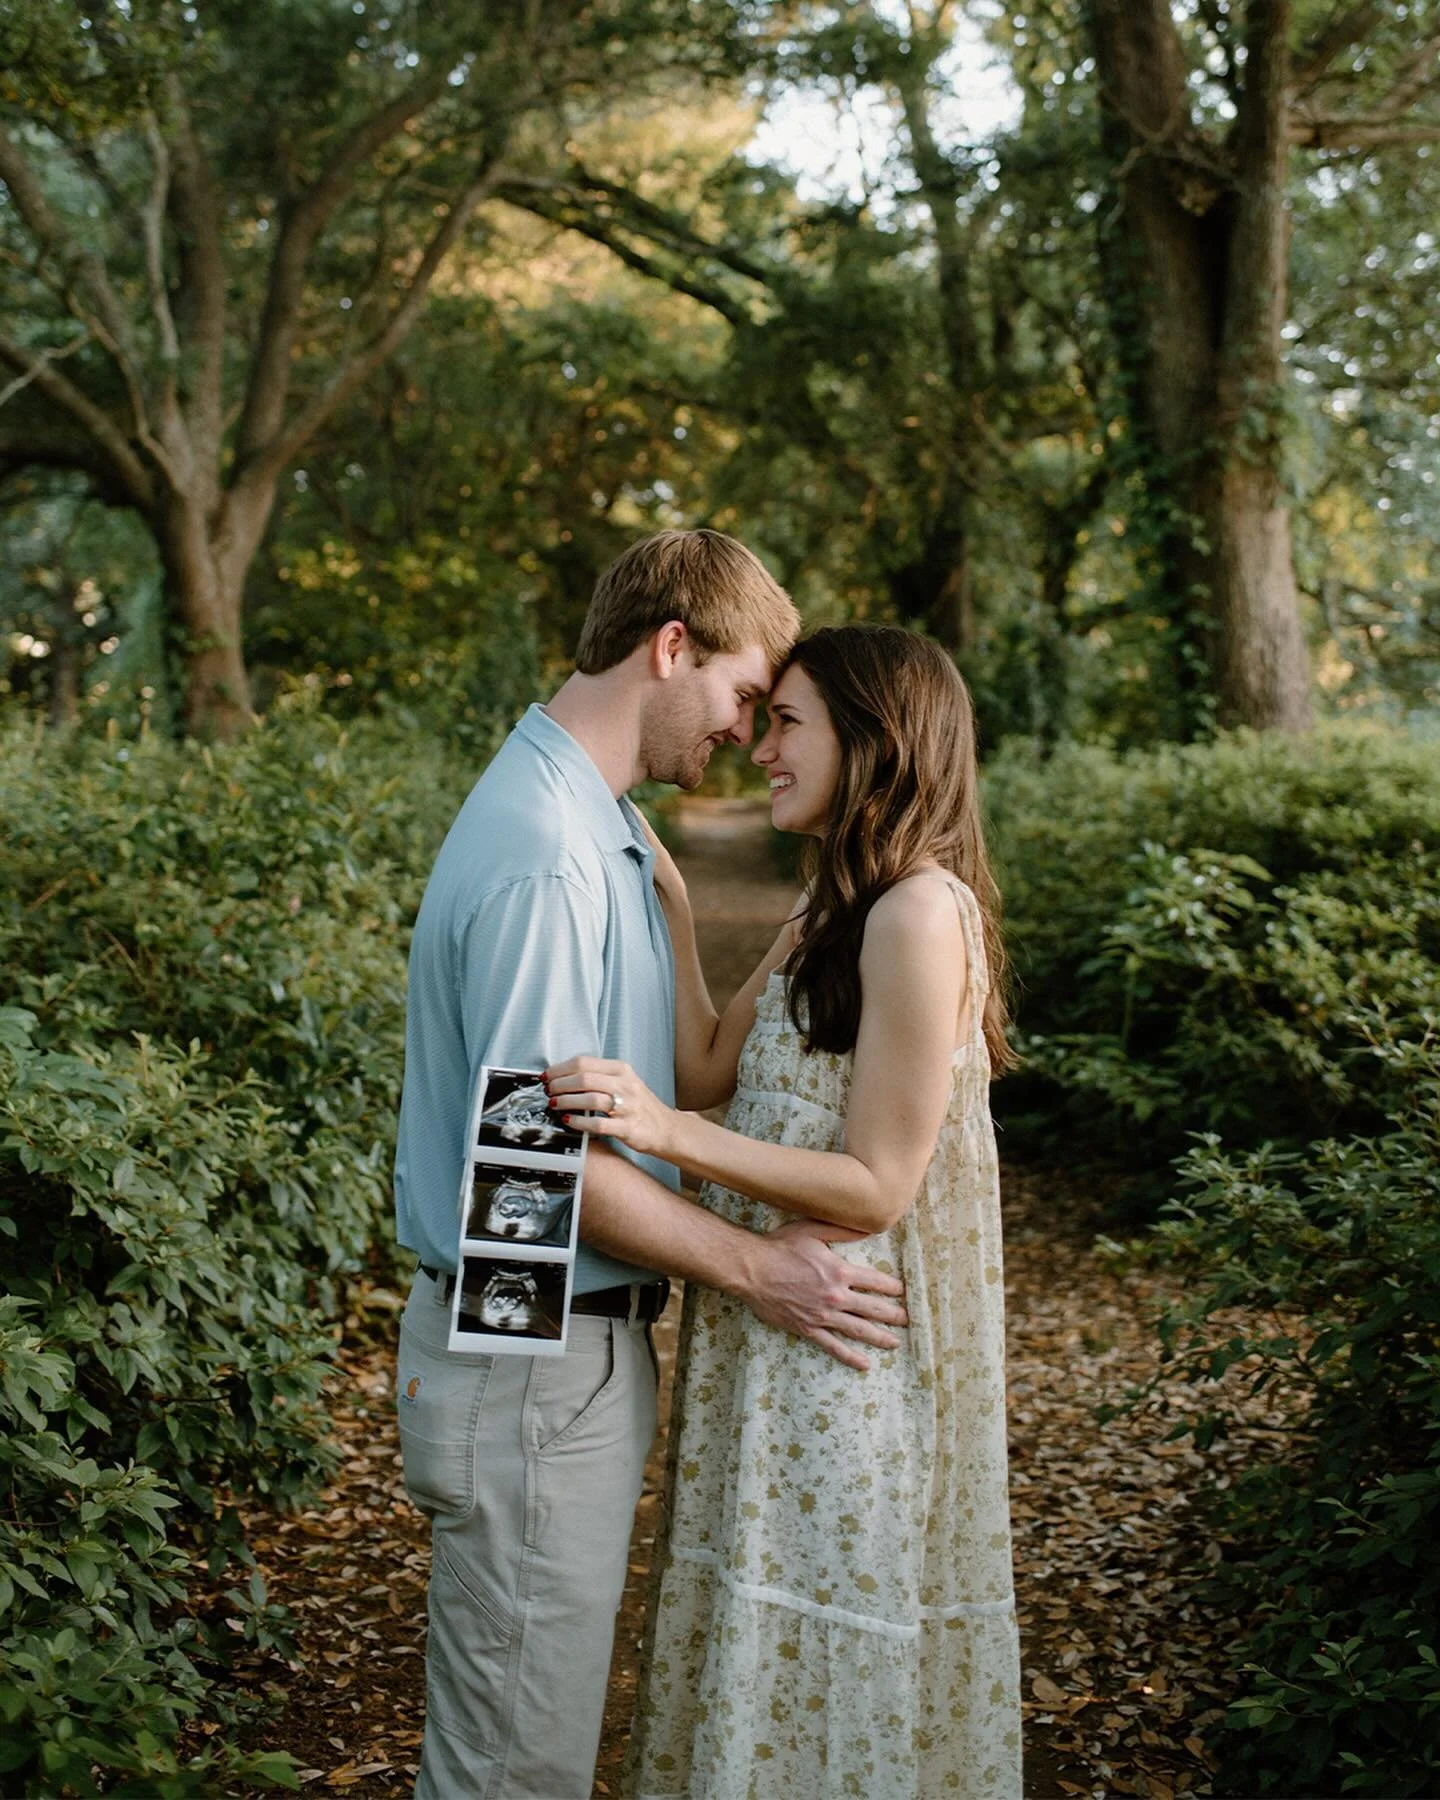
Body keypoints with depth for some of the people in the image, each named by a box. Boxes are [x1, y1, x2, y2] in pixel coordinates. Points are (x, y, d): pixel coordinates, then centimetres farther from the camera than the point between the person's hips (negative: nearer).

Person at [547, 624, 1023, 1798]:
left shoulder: (920, 913, -20)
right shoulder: (836, 906, 9)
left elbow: (875, 1187, -22)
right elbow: (712, 1069, 6)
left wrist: (666, 1132, -29)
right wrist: (667, 899, 4)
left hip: (853, 1354, -9)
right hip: (783, 1335, 9)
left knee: (828, 1665, 7)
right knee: (775, 1656, 21)